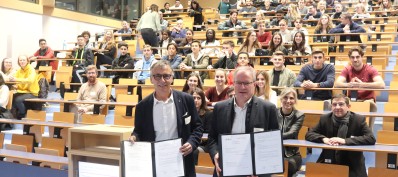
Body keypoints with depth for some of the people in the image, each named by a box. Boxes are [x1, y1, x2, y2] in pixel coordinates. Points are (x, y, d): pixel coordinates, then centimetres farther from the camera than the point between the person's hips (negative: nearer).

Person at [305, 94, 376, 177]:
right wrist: (324, 139, -19)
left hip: (352, 165, -1)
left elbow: (371, 138, -14)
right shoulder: (325, 119, 2)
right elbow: (309, 134, 3)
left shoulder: (358, 119, -4)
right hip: (329, 163, 2)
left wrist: (345, 141, -24)